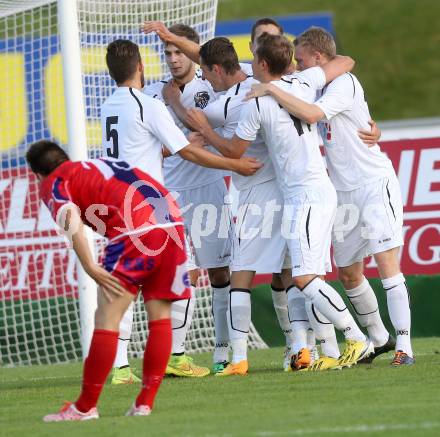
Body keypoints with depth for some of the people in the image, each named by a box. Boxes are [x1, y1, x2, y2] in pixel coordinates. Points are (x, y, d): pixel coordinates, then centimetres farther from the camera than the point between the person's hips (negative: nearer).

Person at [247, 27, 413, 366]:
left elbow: (312, 115, -29)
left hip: (375, 183, -9)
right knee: (348, 273, 9)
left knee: (386, 262, -14)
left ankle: (404, 346, -16)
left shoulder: (344, 84, -14)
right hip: (344, 192, 9)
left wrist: (273, 91, -27)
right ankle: (379, 339, 25)